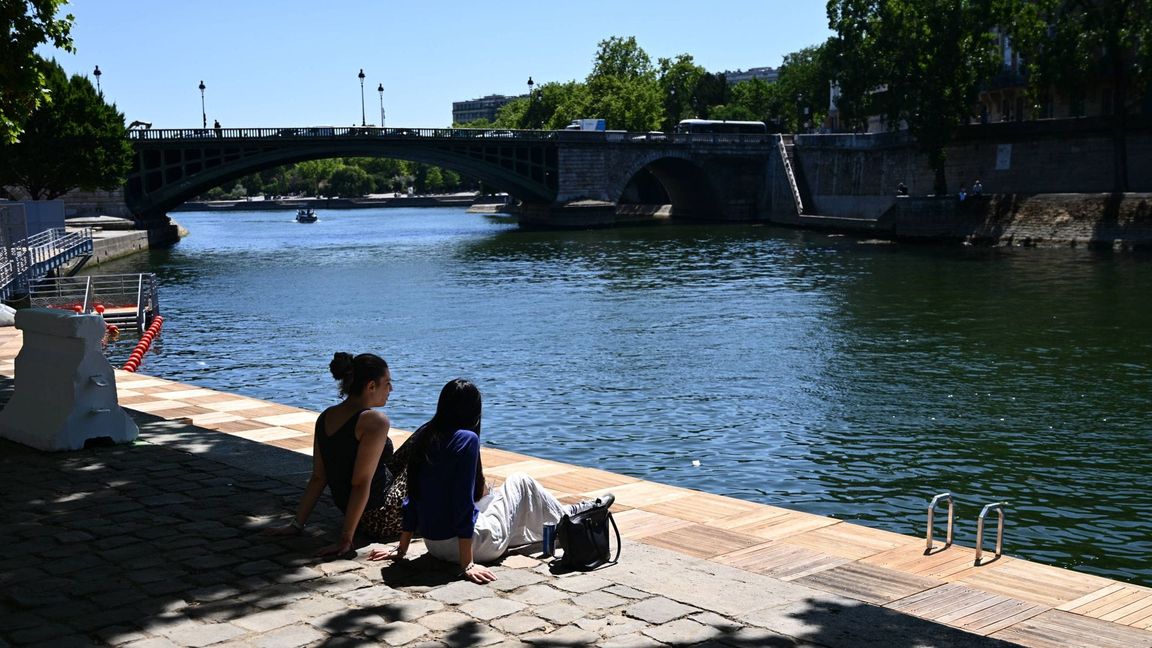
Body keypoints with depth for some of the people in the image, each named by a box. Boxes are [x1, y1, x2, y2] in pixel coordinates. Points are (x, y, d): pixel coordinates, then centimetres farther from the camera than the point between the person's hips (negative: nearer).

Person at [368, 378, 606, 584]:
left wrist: (401, 550, 13)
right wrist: (467, 565, -21)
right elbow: (464, 503, -23)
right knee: (520, 482, 15)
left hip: (434, 544, 7)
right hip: (466, 543, -7)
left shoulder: (422, 437, 1)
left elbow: (413, 497, 6)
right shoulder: (466, 439, -19)